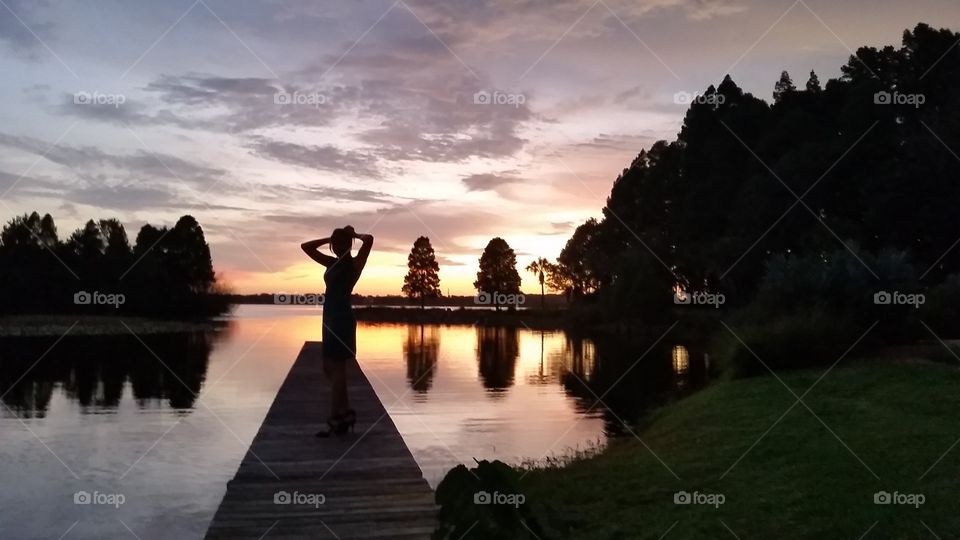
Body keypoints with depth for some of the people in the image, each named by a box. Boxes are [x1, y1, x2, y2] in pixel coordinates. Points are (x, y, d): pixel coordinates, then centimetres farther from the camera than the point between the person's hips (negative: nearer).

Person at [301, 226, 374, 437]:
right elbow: (305, 246, 23)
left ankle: (335, 420, 0)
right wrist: (331, 238, 16)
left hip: (342, 319, -8)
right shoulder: (333, 263, 16)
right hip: (331, 318, 8)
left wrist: (354, 234, -2)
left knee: (337, 369, -5)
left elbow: (369, 239, -21)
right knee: (329, 368, 11)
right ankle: (346, 412, 19)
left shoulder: (355, 263, -3)